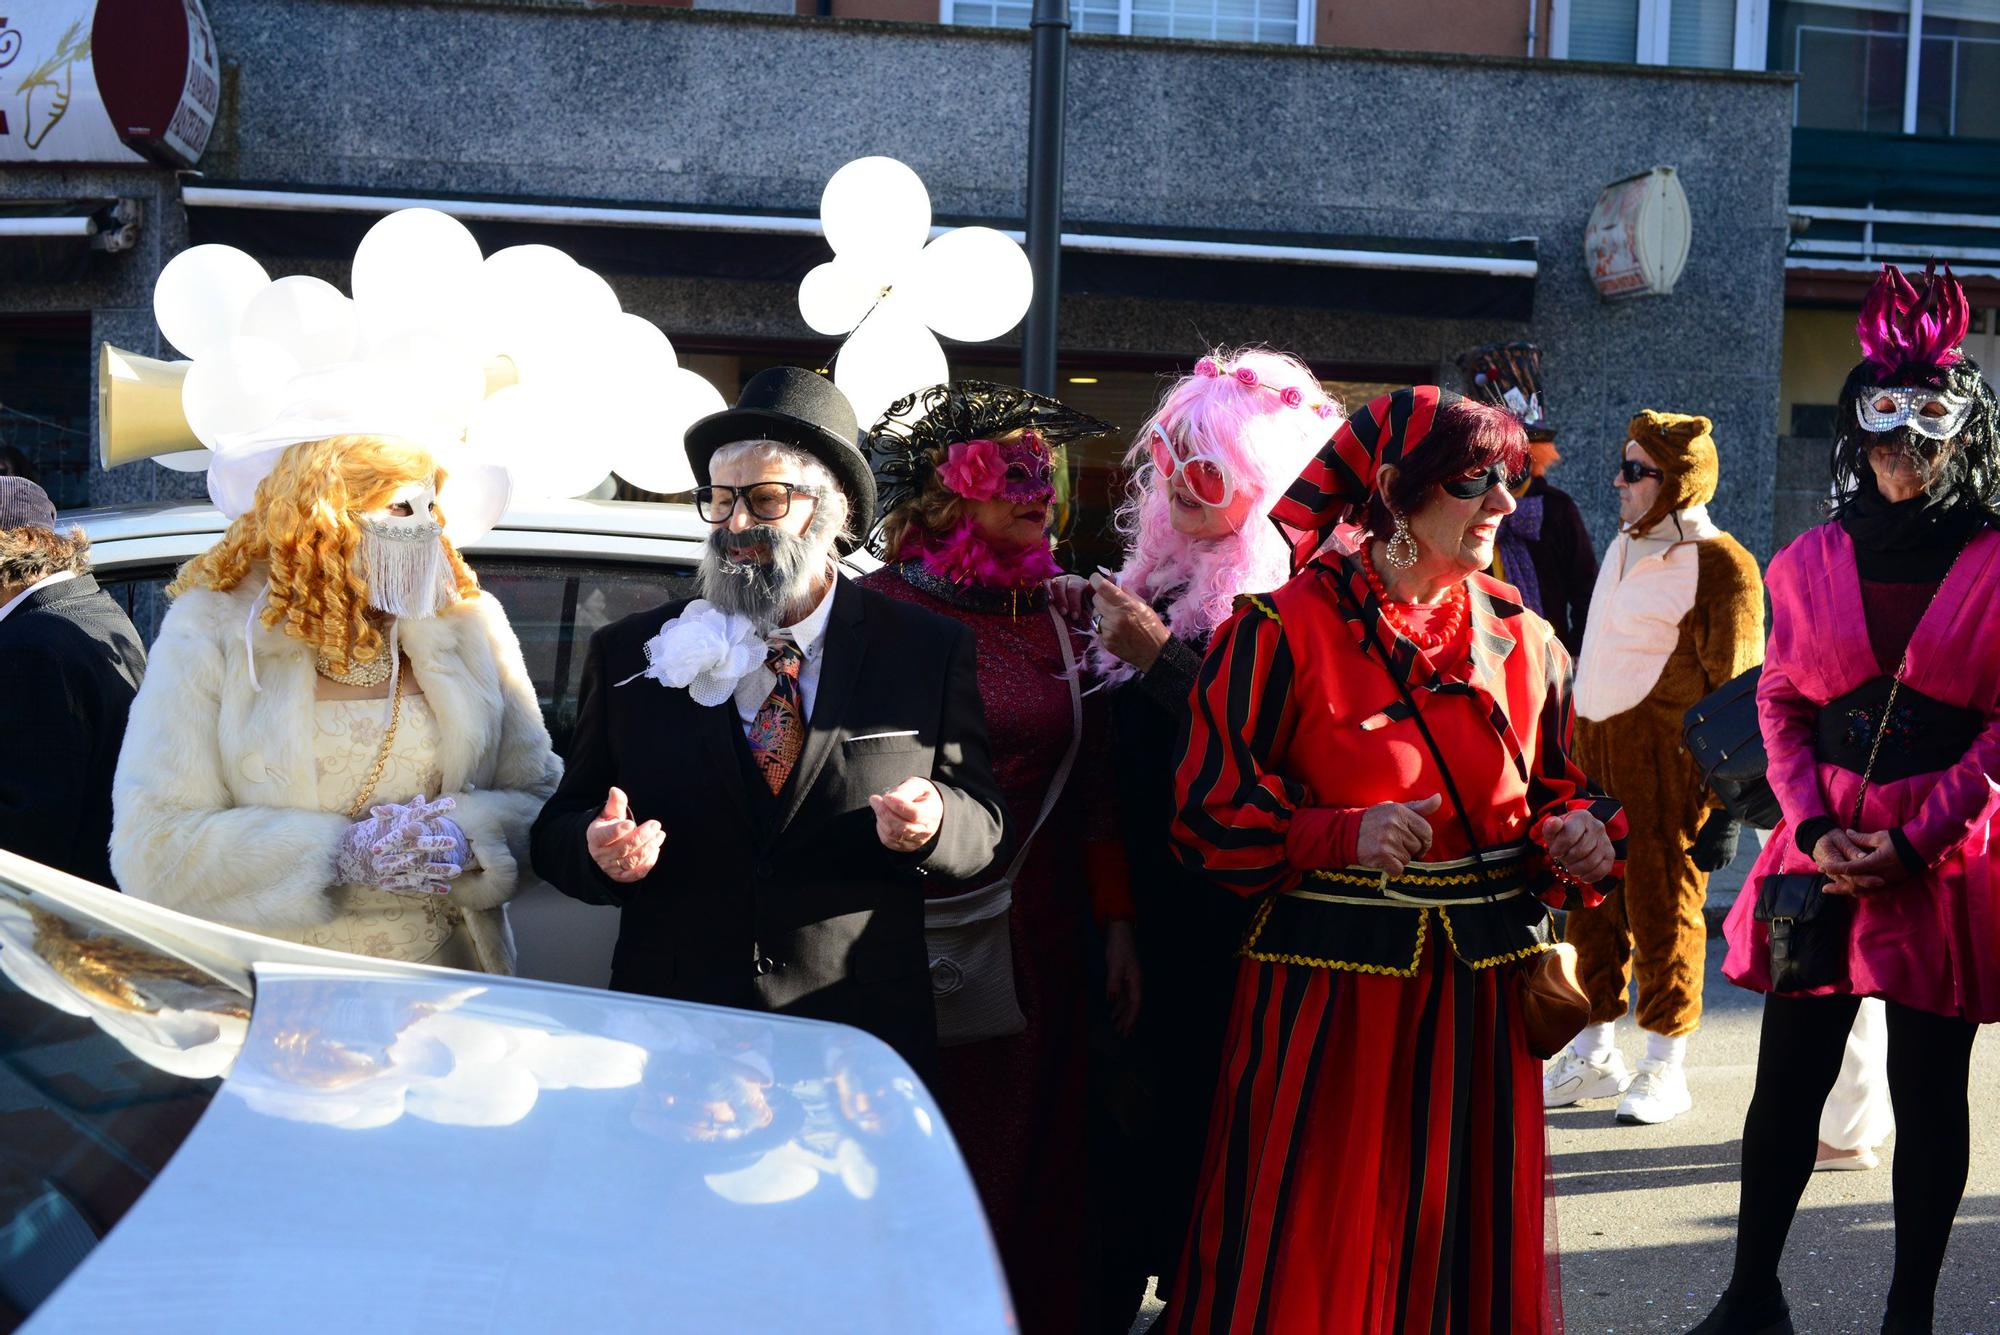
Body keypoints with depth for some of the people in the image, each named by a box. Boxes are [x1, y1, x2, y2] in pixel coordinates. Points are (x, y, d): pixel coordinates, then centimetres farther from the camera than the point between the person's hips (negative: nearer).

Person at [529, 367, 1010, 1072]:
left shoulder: (930, 653, 1)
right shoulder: (629, 654, 4)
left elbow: (984, 832, 2)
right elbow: (558, 830, 5)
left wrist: (931, 824, -20)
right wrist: (599, 850, -17)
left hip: (861, 1036, 0)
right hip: (670, 1029, 1)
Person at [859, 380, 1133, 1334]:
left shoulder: (1055, 611, 10)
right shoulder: (885, 608, -9)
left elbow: (1092, 782, 12)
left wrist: (1115, 922, 9)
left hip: (1043, 931, 5)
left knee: (1036, 1164, 12)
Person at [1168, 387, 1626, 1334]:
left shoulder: (1518, 635, 9)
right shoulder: (1286, 628, -7)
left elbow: (1556, 787, 17)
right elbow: (1211, 813, -9)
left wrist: (1582, 836, -6)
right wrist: (1343, 837, -23)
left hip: (1480, 990, 5)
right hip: (1330, 994, -4)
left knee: (1467, 1237, 12)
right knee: (1314, 1250, 2)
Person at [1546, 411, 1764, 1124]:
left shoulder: (1719, 563, -10)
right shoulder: (1625, 547, 16)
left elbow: (1735, 691, -12)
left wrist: (1727, 803, -15)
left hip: (1665, 763, -8)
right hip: (1594, 752, 8)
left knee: (1664, 908, 1)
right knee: (1591, 905, 12)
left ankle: (1665, 1069, 14)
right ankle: (1594, 1055, 24)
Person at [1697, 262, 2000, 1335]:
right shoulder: (1810, 561, 7)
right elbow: (1780, 705, 7)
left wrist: (1914, 846, -12)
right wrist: (1814, 828, -7)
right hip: (1822, 848, 2)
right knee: (1787, 1085, 8)